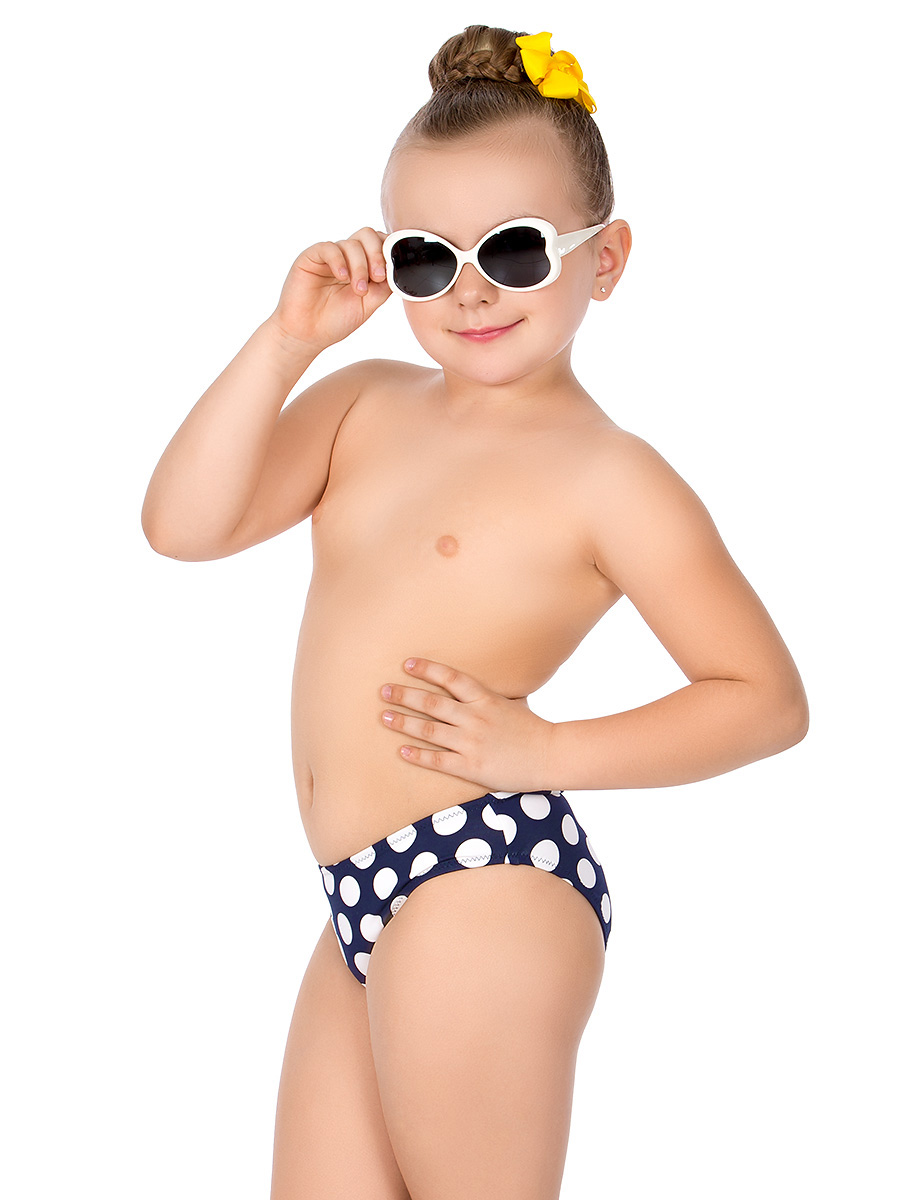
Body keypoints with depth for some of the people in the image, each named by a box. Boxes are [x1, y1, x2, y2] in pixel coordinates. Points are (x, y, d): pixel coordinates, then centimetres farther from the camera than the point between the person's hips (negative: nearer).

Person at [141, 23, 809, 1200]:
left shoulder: (607, 475, -6)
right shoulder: (366, 404, 11)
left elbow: (767, 697, -6)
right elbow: (184, 524, 0)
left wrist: (542, 752, -13)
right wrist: (289, 340, -6)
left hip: (482, 885, -7)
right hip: (367, 899, 7)